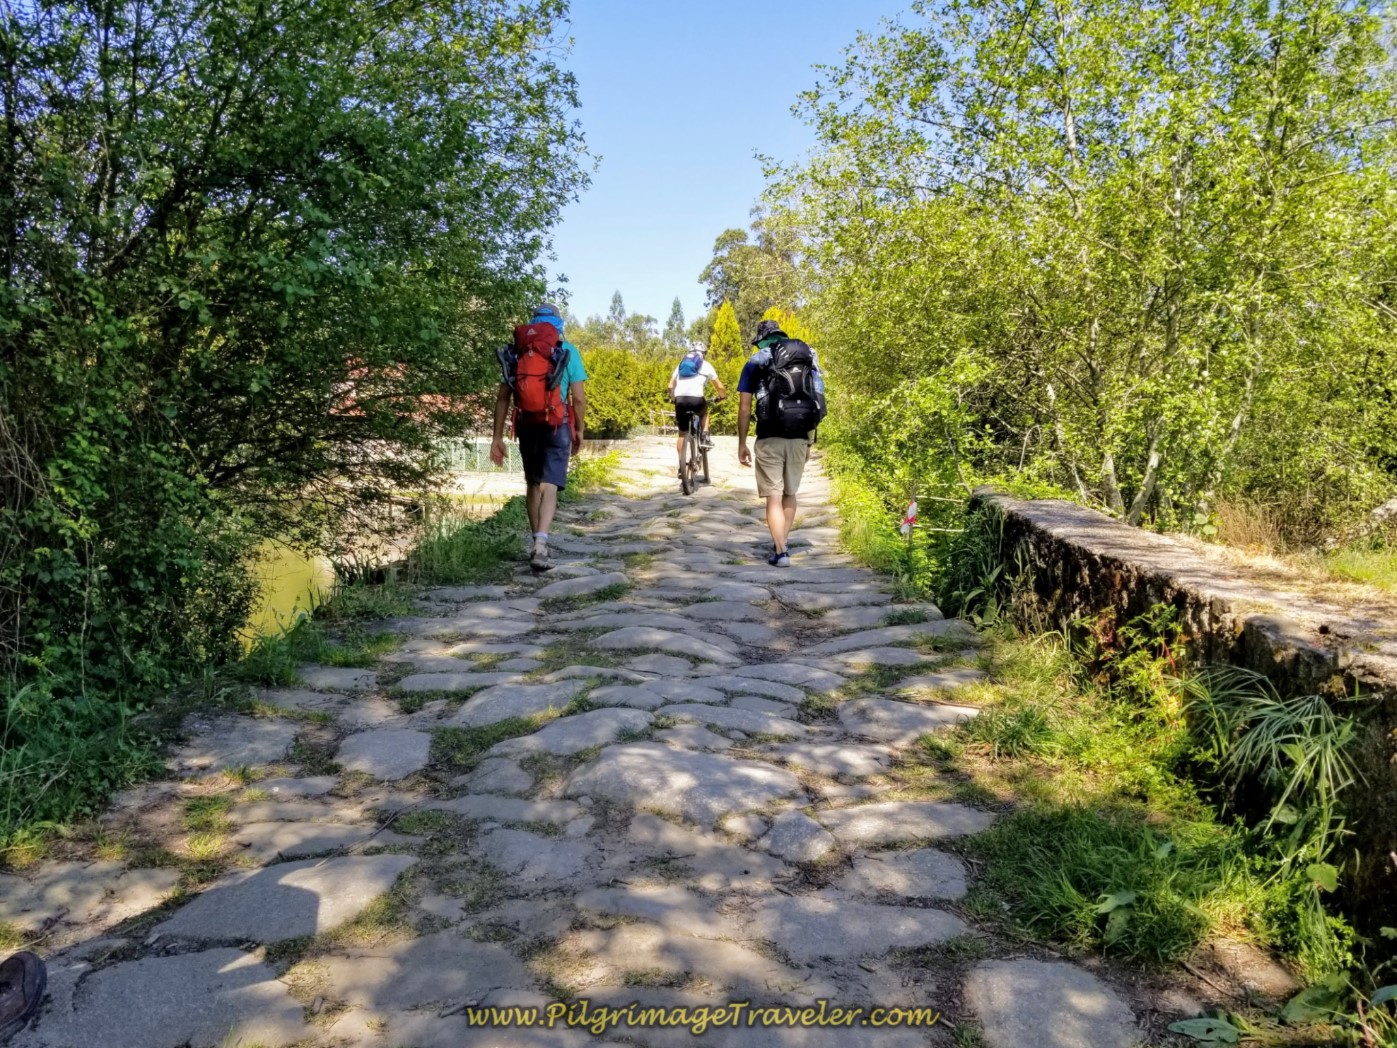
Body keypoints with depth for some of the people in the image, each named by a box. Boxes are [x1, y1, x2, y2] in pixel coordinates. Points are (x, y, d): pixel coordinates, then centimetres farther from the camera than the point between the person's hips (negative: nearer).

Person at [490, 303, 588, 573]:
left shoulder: (516, 351, 8)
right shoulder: (568, 351, 0)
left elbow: (502, 397, 5)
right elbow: (579, 398, -5)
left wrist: (497, 437, 8)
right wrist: (580, 430, 8)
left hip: (526, 425, 3)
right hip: (556, 425, -3)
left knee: (533, 484, 19)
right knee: (549, 487, -6)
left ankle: (535, 542, 26)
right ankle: (540, 545, -22)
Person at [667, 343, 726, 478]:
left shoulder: (681, 364, 23)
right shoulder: (706, 365, 16)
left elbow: (671, 385, 19)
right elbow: (719, 386, 20)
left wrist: (673, 398, 35)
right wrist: (723, 395, 39)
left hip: (680, 399, 2)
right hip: (696, 398, -2)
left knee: (682, 433, 14)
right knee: (704, 412, 35)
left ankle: (681, 465, 10)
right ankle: (705, 437, 16)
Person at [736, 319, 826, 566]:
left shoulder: (756, 361, 4)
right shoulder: (808, 358, 13)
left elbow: (745, 407, -1)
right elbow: (817, 402, 10)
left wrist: (742, 444, 5)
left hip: (770, 439, -3)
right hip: (799, 439, 4)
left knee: (774, 497, 0)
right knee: (790, 494, 18)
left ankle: (780, 552, -7)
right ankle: (781, 544, 28)